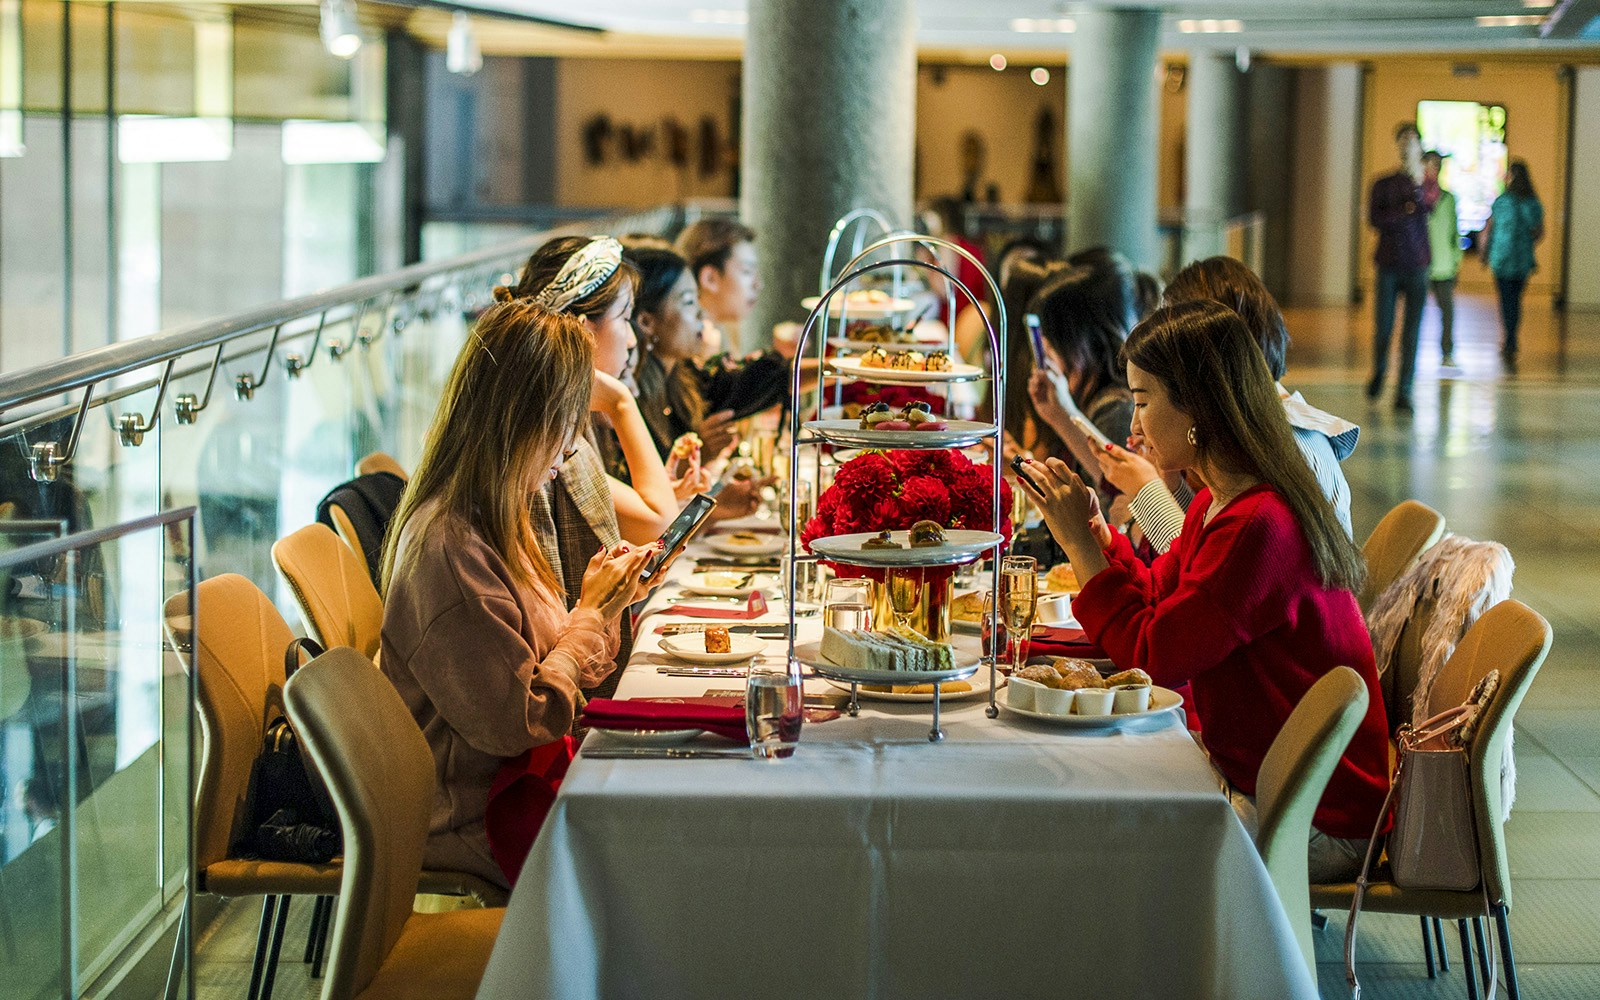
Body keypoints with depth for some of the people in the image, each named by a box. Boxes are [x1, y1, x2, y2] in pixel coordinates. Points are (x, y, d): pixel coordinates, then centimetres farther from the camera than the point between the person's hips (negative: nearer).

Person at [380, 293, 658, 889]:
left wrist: (598, 603, 1)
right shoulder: (449, 552, -25)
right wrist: (591, 612, -11)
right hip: (476, 816, -9)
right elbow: (520, 724, -22)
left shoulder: (483, 523, 6)